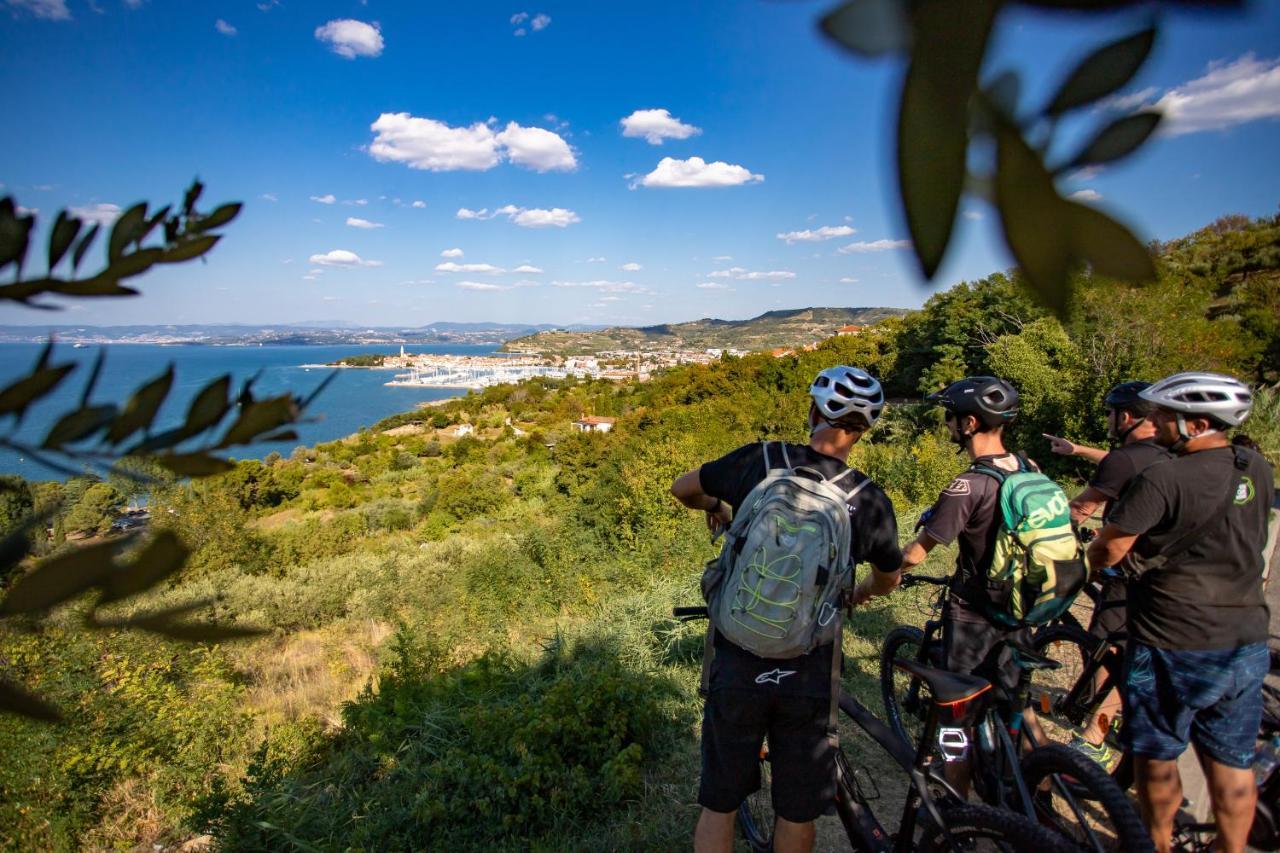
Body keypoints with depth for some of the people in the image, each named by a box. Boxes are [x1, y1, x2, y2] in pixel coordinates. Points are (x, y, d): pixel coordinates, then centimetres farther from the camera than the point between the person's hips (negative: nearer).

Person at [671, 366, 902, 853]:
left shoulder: (761, 461, -8)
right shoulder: (870, 501, -5)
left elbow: (681, 489, 8)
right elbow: (889, 578, 15)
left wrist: (716, 506, 29)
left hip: (738, 666, 0)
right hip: (808, 677, 1)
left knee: (719, 804, 18)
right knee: (797, 812, 20)